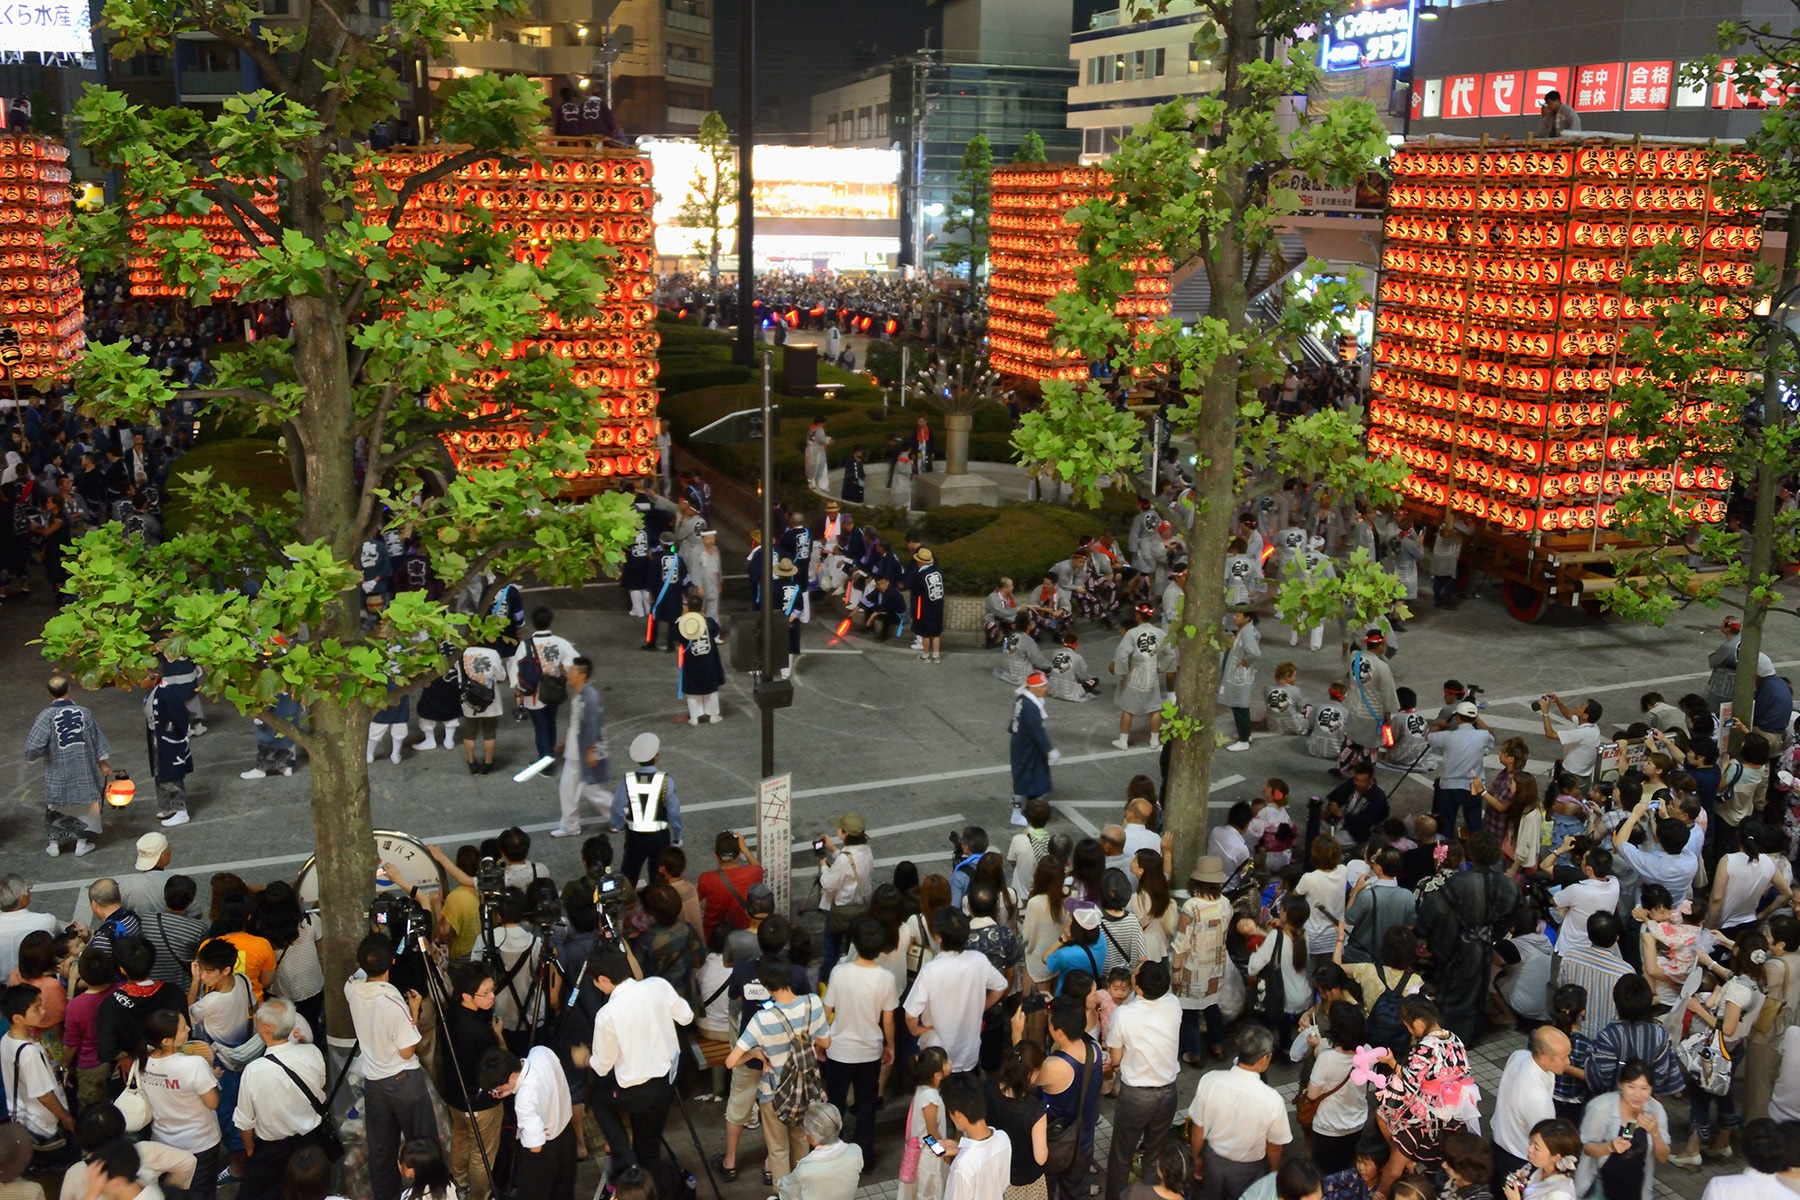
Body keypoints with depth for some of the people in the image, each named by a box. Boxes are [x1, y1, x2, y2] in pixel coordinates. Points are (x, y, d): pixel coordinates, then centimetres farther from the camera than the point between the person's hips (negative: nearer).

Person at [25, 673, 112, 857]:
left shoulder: (46, 716, -16)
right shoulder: (83, 712, -7)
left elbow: (34, 747, -19)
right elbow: (96, 739, 2)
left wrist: (31, 757, 5)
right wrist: (102, 763, 14)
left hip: (58, 771, -1)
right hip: (83, 769, 1)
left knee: (57, 804, 17)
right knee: (85, 803, 16)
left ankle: (54, 843, 24)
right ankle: (82, 841, 23)